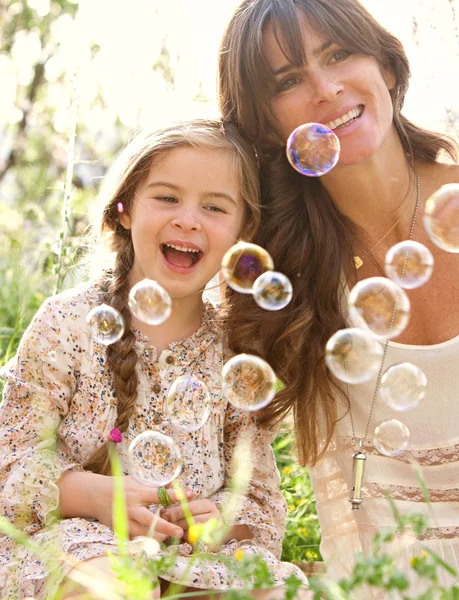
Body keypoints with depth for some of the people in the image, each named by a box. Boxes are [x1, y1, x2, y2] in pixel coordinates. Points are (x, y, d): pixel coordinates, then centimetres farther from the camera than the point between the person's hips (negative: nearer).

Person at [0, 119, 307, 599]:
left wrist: (221, 517, -15)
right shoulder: (66, 322, -3)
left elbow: (261, 496, 9)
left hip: (203, 552, 4)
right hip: (76, 537, -4)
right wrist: (97, 494, -21)